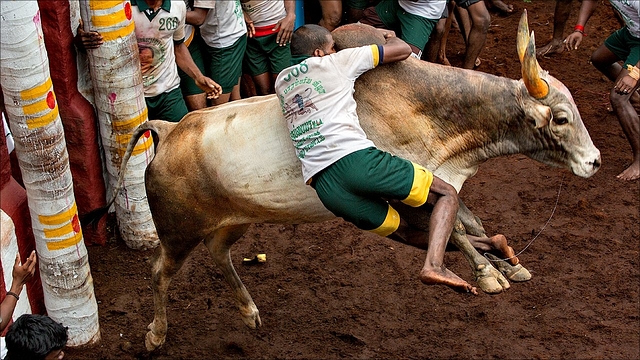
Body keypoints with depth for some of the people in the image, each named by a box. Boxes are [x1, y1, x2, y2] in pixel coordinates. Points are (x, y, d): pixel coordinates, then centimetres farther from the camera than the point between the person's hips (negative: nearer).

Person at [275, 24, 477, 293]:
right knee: (446, 195, 5)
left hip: (323, 184, 6)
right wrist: (389, 37, 38)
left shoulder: (282, 82, 26)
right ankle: (433, 265, -16)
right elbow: (402, 50, 16)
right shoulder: (336, 62, 11)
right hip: (355, 158, -6)